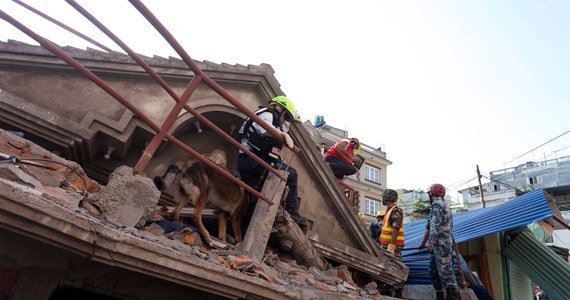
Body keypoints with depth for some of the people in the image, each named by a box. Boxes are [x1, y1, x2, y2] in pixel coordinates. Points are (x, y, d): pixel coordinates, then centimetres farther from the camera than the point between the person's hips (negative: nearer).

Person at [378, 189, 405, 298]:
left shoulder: (395, 211, -12)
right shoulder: (389, 211, 18)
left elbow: (395, 229, -21)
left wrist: (391, 246, -26)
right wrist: (383, 244, 23)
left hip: (393, 245, -10)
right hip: (387, 245, 10)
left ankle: (398, 293, -3)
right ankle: (387, 291, 20)